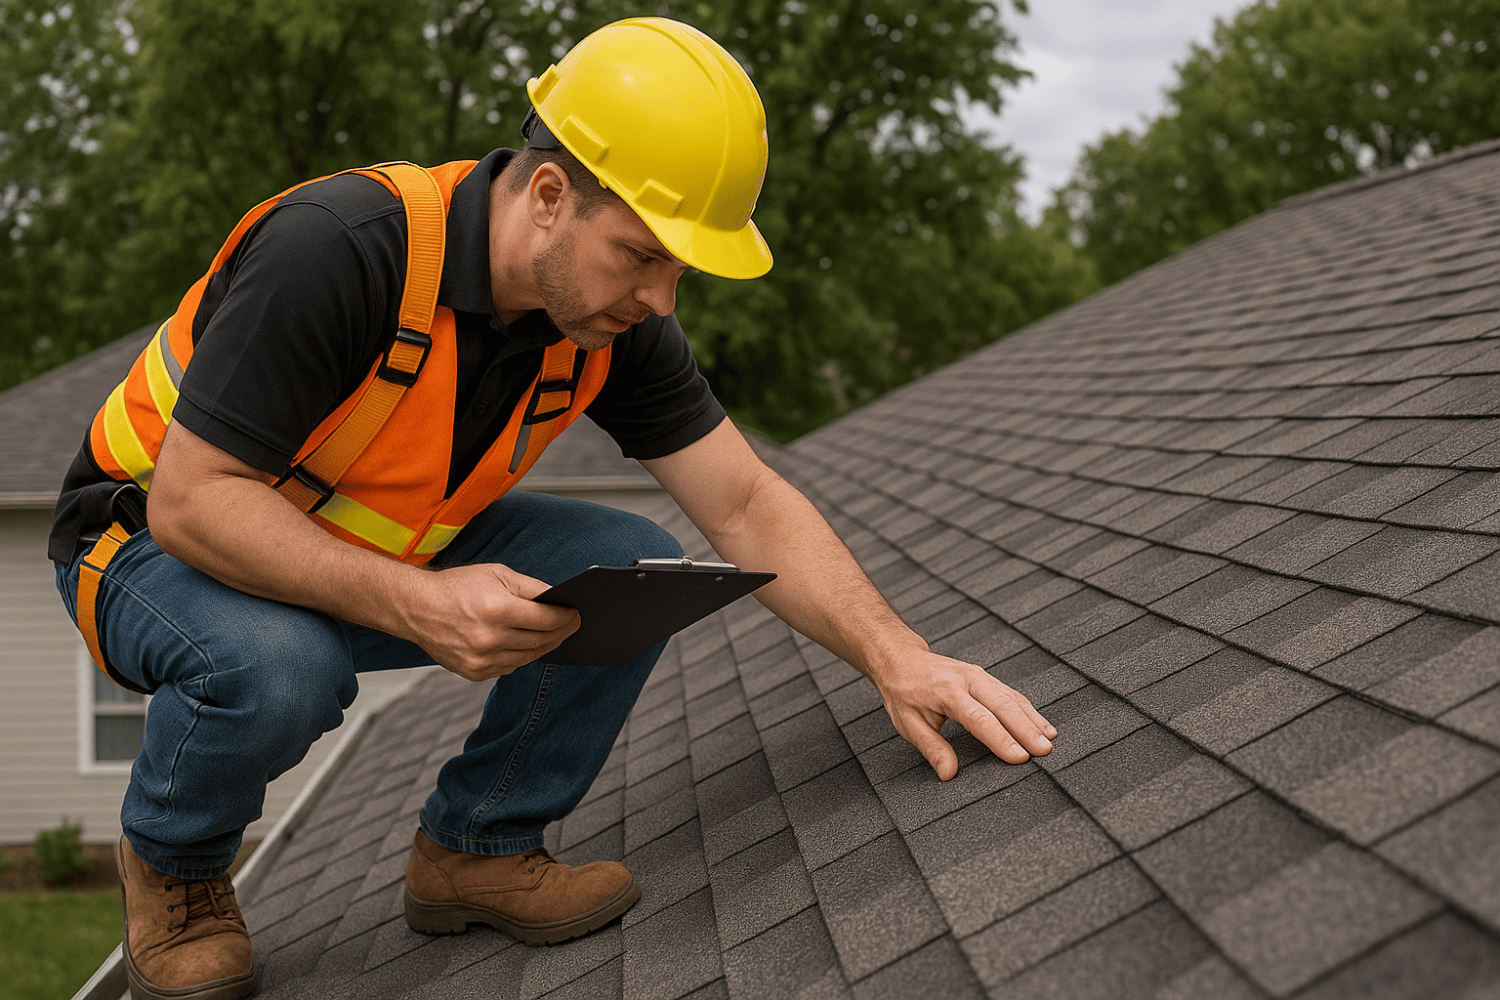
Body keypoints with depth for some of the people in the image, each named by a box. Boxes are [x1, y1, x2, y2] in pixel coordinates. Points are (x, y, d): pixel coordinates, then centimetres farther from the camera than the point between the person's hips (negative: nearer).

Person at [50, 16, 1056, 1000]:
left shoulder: (615, 319, -13)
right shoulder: (337, 249, -34)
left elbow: (748, 506, -9)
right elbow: (191, 500, -32)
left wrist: (897, 658, -22)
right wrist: (417, 606, -42)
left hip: (394, 550, 6)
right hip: (160, 540, -5)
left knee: (631, 570, -14)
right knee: (273, 667, -39)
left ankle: (476, 849, 4)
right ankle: (172, 859, -4)